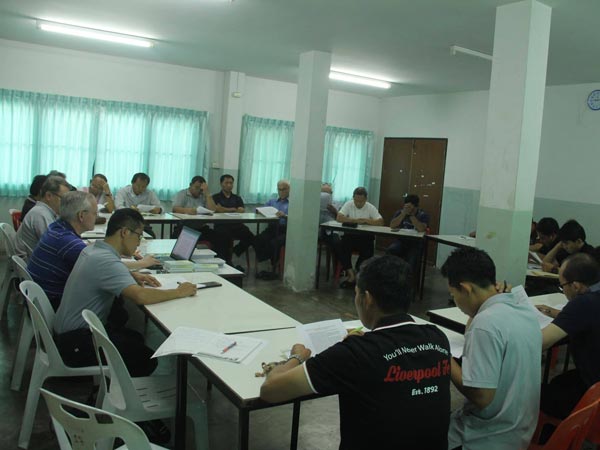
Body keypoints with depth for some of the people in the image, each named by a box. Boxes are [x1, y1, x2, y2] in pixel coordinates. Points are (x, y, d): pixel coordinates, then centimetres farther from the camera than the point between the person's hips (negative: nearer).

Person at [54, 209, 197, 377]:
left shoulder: (92, 249, 4)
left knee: (136, 339, 19)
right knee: (147, 361, -11)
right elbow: (140, 296, -39)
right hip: (76, 343, -10)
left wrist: (133, 275, 10)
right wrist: (179, 292, -24)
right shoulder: (105, 260, -26)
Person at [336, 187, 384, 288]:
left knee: (368, 253, -26)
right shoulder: (348, 204, -2)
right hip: (350, 235, 1)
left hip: (365, 236, 0)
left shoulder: (371, 208, -2)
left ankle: (356, 274, -5)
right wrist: (355, 220, -19)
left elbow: (380, 221, -12)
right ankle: (351, 274, -11)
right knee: (341, 249, -26)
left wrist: (365, 220, -19)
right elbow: (339, 218, -15)